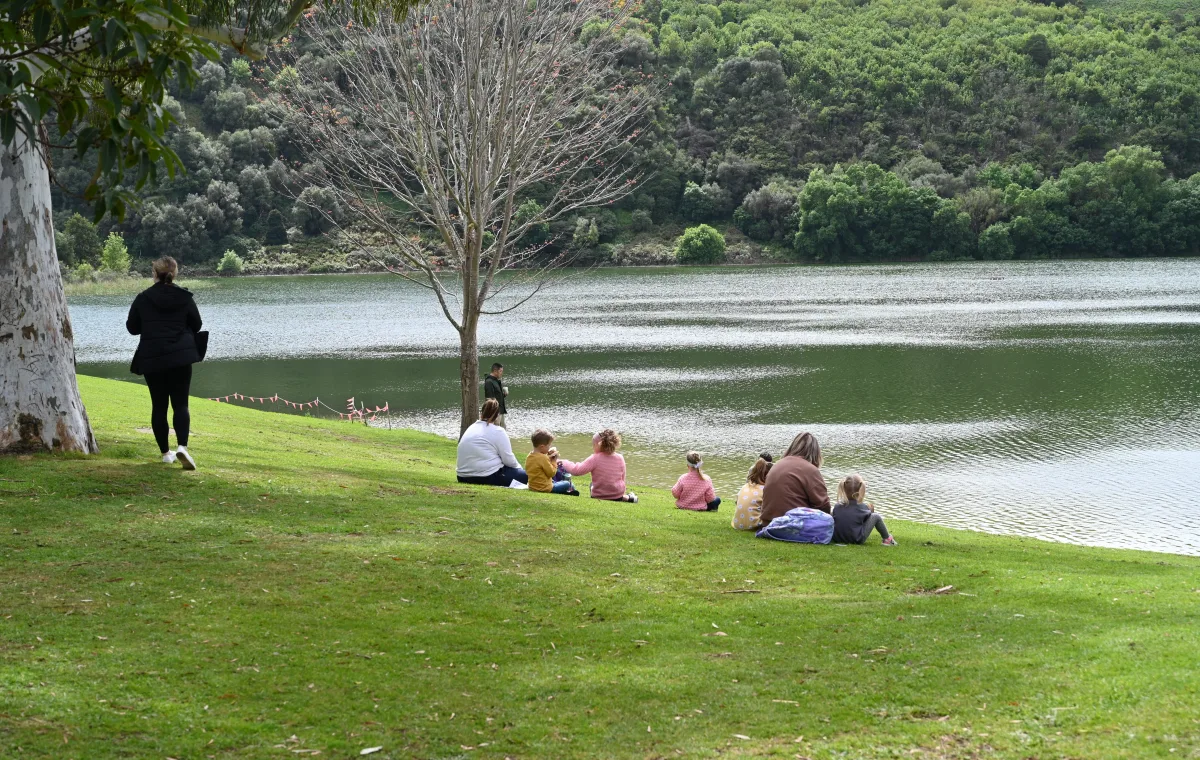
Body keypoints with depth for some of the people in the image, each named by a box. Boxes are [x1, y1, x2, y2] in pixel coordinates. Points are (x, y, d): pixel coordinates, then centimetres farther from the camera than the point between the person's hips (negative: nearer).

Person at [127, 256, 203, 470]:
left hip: (152, 359, 0)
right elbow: (196, 325, 7)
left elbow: (132, 328, 5)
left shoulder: (143, 298, -3)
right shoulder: (184, 297, -2)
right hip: (181, 356, 0)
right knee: (180, 403, 1)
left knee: (159, 405, 9)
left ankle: (166, 452, 10)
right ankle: (182, 447, -20)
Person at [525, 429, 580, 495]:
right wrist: (554, 461, -6)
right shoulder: (543, 458, -23)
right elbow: (551, 473, -17)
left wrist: (549, 458, 8)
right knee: (567, 484, 5)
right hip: (545, 489, -9)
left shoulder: (529, 456, 4)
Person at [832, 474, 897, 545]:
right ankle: (887, 539, 24)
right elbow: (868, 516, 7)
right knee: (876, 516, 6)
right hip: (857, 540, -4)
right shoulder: (861, 507, -11)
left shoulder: (837, 506, -4)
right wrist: (870, 511, 30)